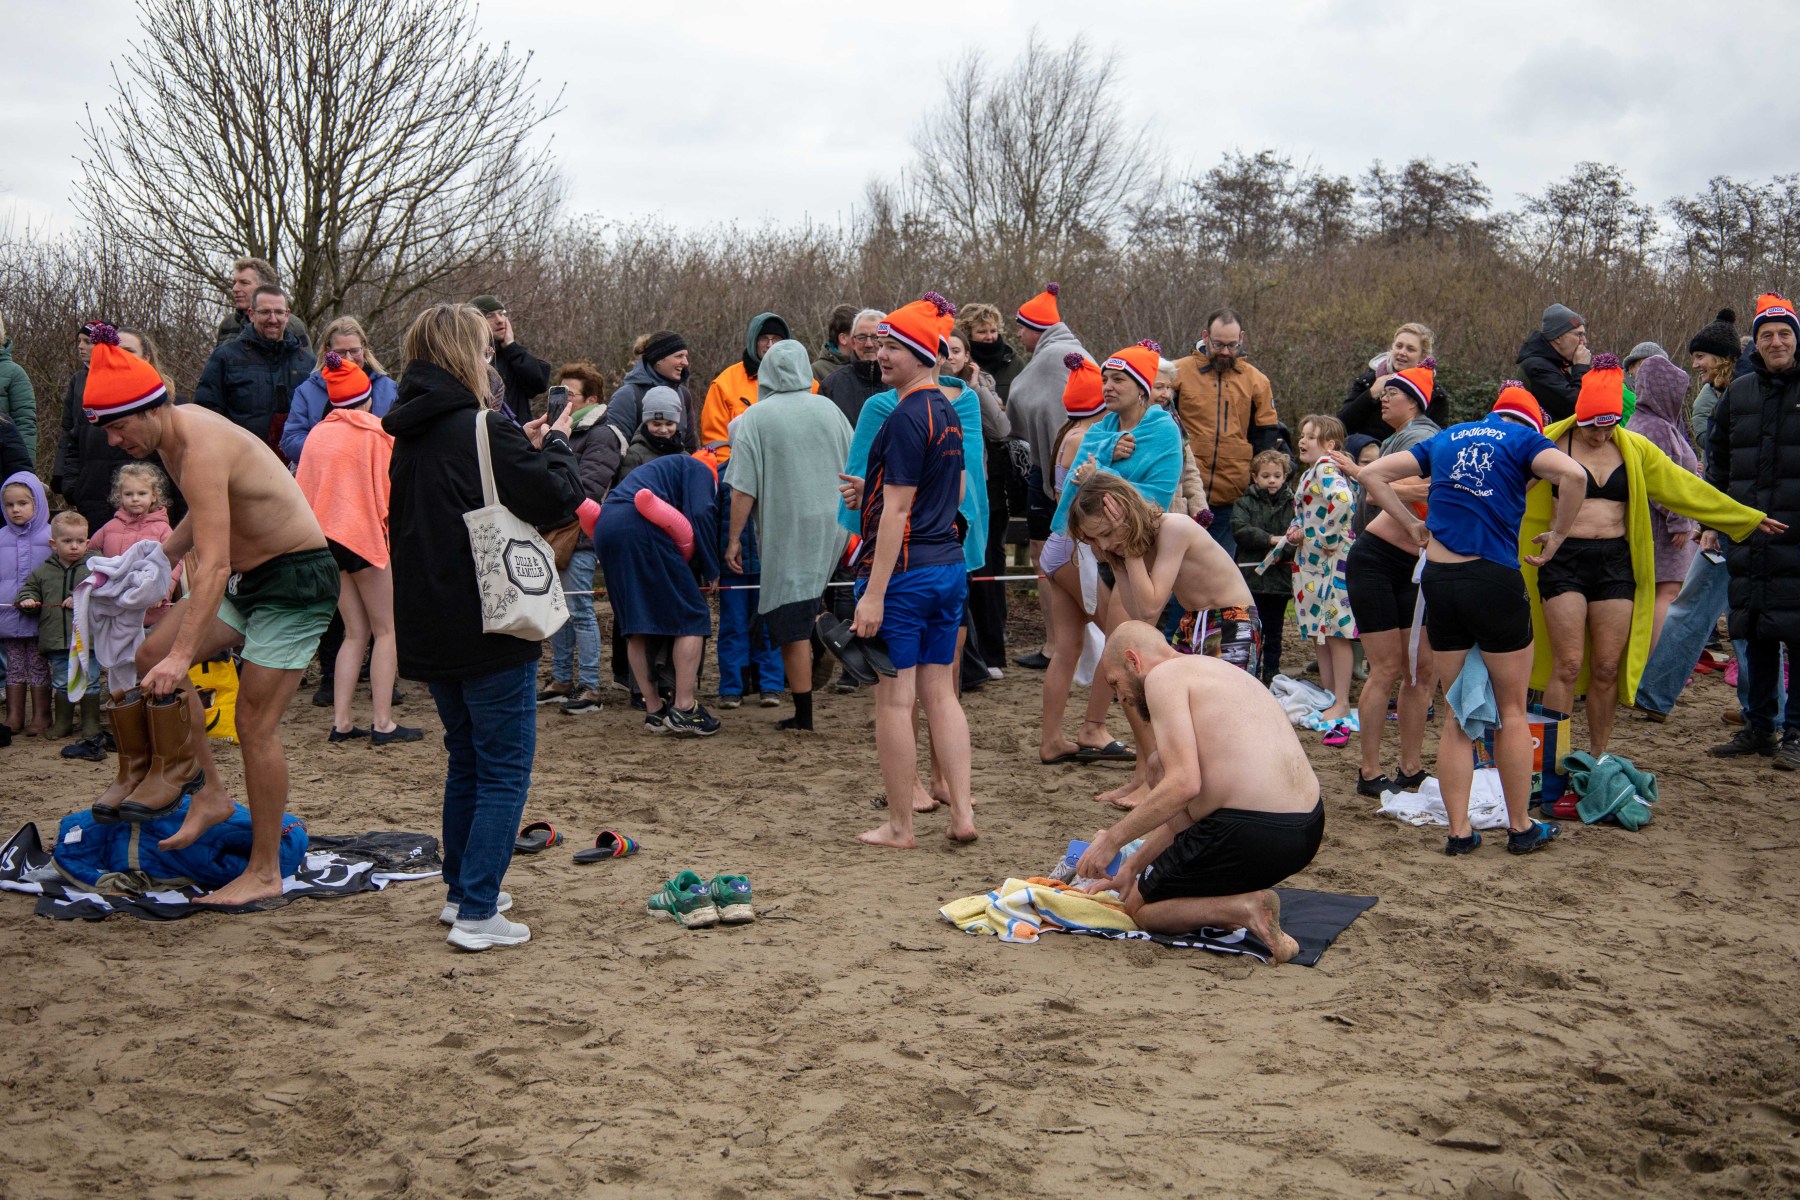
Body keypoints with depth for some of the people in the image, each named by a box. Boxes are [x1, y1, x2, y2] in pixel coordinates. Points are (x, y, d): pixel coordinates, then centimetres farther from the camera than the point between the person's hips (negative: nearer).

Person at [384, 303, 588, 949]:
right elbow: (559, 501, -13)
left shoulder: (411, 436, 8)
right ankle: (476, 914, -2)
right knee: (505, 771, 0)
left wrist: (527, 449, 12)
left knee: (466, 759, 21)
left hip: (429, 631, 8)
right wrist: (554, 444, 4)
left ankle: (461, 890, 28)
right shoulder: (482, 431, -16)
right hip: (489, 629, -8)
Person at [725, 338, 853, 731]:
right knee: (805, 608, 24)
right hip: (831, 525, 4)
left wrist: (733, 540, -5)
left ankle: (803, 714, 3)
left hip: (786, 529, -4)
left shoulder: (754, 419, -8)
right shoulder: (828, 409, 5)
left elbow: (743, 490, -12)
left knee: (792, 625, 0)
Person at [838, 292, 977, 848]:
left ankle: (899, 826, 8)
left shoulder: (906, 418, -16)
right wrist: (873, 491, 23)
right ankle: (961, 814, 11)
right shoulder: (948, 412, 12)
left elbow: (896, 511, -20)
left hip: (904, 571, -9)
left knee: (894, 699, 0)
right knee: (940, 693, 13)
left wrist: (873, 593, -19)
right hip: (949, 566, 9)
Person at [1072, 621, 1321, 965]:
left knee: (1138, 909, 14)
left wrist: (1112, 840, -10)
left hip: (1251, 833, -9)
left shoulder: (1165, 676, -4)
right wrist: (1132, 866, 28)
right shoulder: (1216, 670, 23)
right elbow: (1187, 808, 25)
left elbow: (1183, 784, -18)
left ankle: (1242, 908, -9)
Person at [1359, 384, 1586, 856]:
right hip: (1495, 581, -4)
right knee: (1512, 711, 10)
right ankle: (1520, 827, 18)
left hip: (1439, 581, 4)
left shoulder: (1448, 438, 17)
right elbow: (1573, 474, -16)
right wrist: (1557, 536, -5)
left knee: (1458, 713, 13)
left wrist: (1413, 525, 14)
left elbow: (1373, 474, 18)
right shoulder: (1523, 438, 4)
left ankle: (1458, 831, 11)